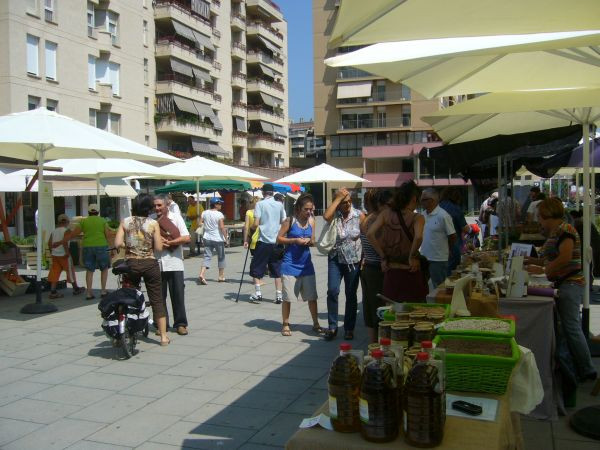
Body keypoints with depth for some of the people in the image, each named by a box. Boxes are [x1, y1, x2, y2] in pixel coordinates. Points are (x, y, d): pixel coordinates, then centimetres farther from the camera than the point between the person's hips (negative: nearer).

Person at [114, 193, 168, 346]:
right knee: (157, 300, 6)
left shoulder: (125, 222, -2)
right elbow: (159, 248, -9)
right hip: (150, 264, -1)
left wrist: (129, 245, 10)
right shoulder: (153, 223, -6)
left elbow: (118, 243, -9)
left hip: (131, 264, 2)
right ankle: (163, 336, 9)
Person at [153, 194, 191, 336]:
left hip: (174, 262, -2)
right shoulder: (151, 219, 5)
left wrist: (169, 242, -13)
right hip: (156, 262, 2)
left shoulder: (176, 217, 0)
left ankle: (180, 323, 11)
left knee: (178, 294, 1)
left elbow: (186, 238, -7)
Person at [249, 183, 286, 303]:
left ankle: (258, 293, 4)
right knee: (277, 269, 9)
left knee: (256, 268, 9)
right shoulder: (279, 205, 6)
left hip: (263, 241, -3)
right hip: (276, 241, 3)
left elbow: (256, 224, -11)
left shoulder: (260, 204, -4)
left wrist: (251, 229, 9)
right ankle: (279, 295, 7)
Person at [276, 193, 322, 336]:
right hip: (290, 264, -4)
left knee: (312, 296, 8)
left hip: (306, 264, 4)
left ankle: (316, 324, 21)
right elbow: (279, 239, -6)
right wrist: (295, 240, -17)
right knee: (287, 296, 3)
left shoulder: (311, 221, 5)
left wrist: (310, 241, -9)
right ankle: (285, 324, 18)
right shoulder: (290, 220, -9)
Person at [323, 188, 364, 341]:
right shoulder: (334, 215, -4)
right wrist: (338, 198, -22)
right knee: (332, 291, -10)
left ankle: (349, 328, 19)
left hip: (353, 260, 0)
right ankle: (332, 327, 3)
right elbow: (325, 216, -29)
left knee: (351, 295, 8)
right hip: (335, 259, 0)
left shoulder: (359, 215, -4)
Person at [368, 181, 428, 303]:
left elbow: (370, 234, -9)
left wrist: (383, 257, -2)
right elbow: (418, 237, -29)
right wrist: (412, 257, -13)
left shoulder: (386, 214, 0)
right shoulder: (417, 217, -10)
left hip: (391, 272, 4)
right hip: (410, 273, -3)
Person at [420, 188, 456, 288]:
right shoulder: (424, 215, 5)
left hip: (438, 260, -6)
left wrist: (445, 250, 4)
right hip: (424, 258, 7)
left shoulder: (443, 216, -15)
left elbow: (452, 237, -9)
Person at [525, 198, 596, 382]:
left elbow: (565, 257, -23)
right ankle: (563, 366, 20)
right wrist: (531, 261, 13)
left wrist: (543, 270, -18)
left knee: (572, 328, -7)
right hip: (562, 284, 10)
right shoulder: (554, 232, 17)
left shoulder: (565, 229, -13)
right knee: (563, 327, 13)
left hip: (570, 283, -10)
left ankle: (587, 371, 1)